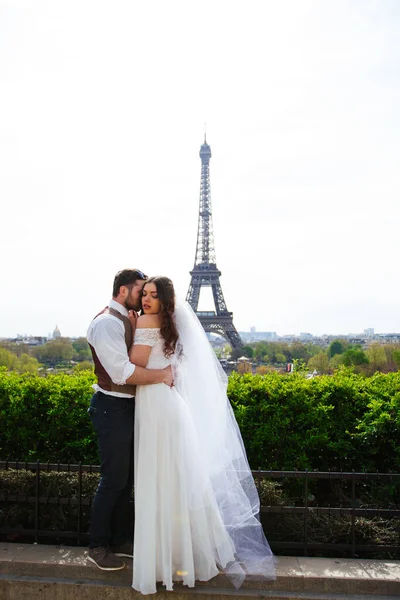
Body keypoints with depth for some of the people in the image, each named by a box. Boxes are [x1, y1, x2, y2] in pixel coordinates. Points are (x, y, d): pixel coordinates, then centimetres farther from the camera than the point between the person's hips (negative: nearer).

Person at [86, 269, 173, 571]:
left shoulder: (130, 320, 10)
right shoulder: (106, 323, -19)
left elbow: (140, 359, 16)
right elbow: (123, 372, -27)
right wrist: (162, 375, -19)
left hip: (128, 407, 9)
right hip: (112, 408, -9)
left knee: (127, 478, 18)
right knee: (114, 480, 3)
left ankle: (120, 540, 34)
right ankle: (98, 547, 22)